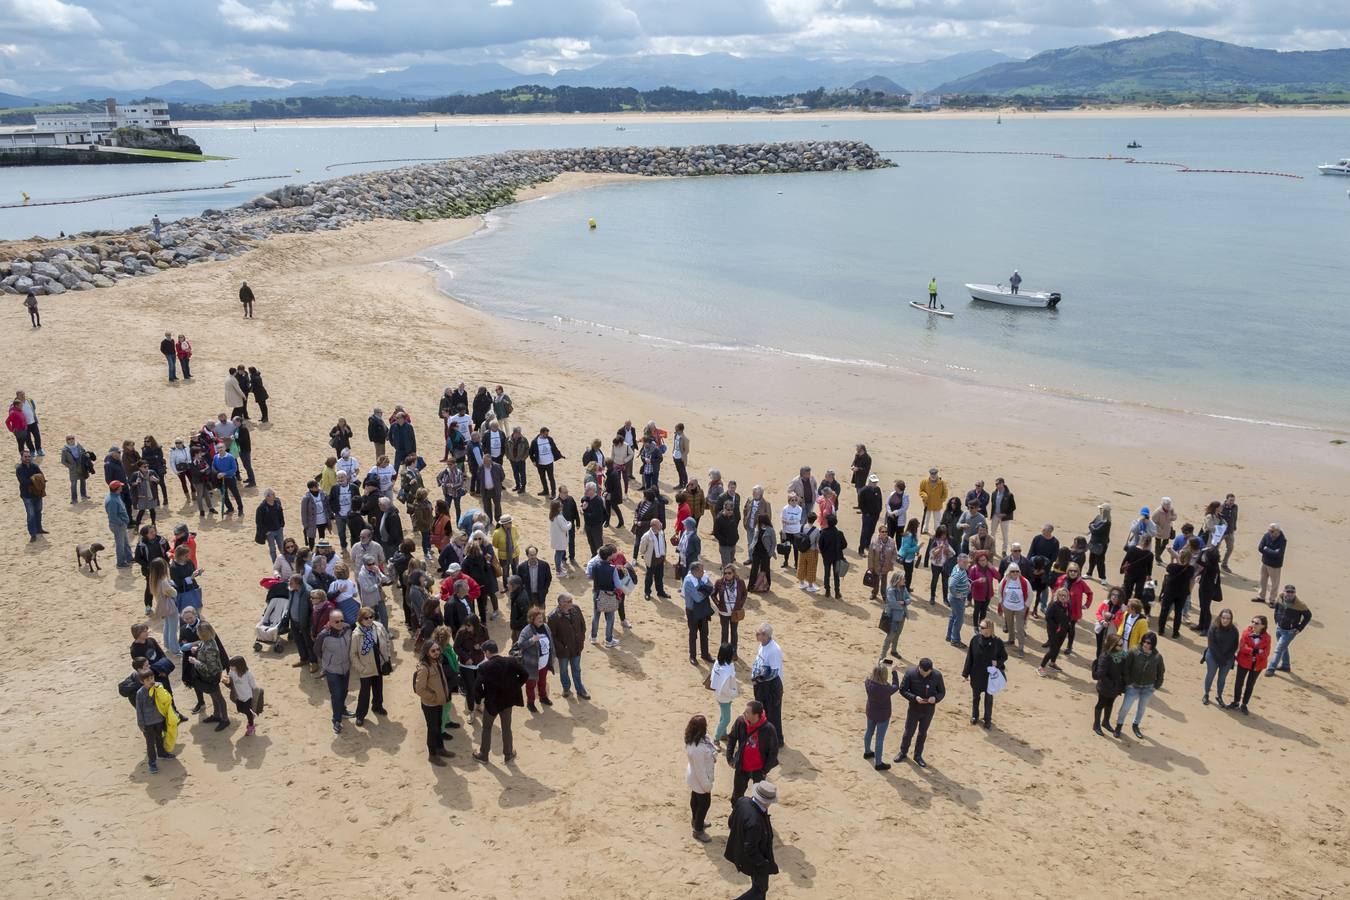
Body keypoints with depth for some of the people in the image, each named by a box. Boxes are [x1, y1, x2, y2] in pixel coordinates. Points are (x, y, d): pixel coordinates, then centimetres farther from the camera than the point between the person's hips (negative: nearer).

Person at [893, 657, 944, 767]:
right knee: (909, 732, 11)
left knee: (922, 733, 17)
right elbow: (902, 690, -12)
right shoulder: (910, 674, -20)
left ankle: (918, 756, 35)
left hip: (928, 711, 1)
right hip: (914, 709, -1)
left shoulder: (937, 675, -15)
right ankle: (903, 752, 35)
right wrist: (914, 698, -28)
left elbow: (942, 692, -3)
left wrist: (935, 698, -24)